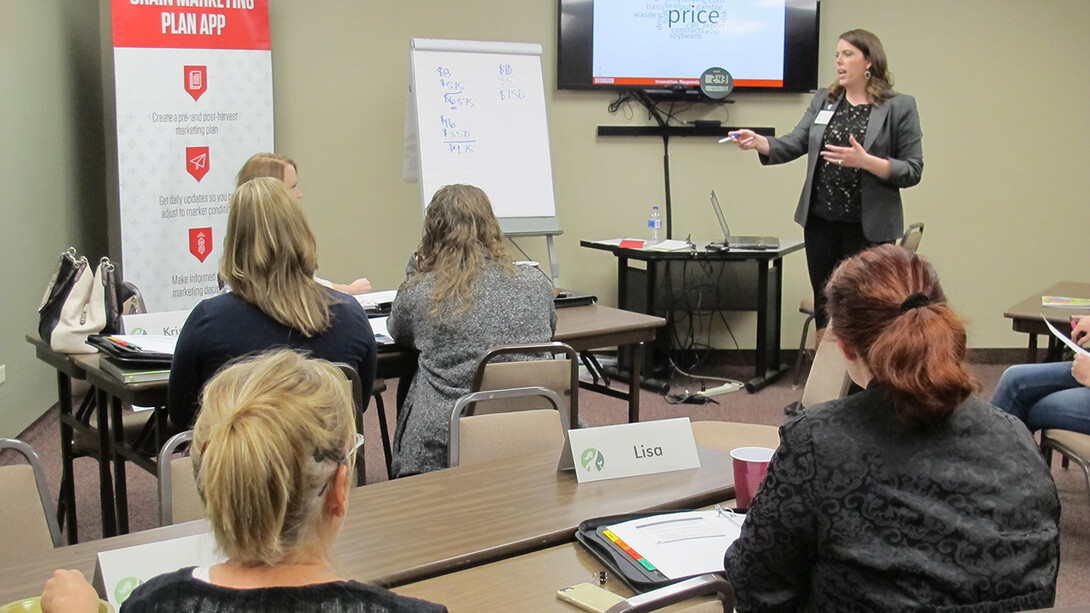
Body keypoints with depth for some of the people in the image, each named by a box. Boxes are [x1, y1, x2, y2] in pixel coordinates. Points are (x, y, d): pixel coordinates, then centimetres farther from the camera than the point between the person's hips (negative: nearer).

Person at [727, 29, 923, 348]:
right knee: (825, 307, 12)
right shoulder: (823, 101, 11)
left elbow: (912, 171, -6)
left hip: (868, 227, -4)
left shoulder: (899, 107, -2)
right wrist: (757, 141, -18)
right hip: (821, 222, 4)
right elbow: (793, 145, 1)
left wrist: (865, 161, -21)